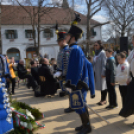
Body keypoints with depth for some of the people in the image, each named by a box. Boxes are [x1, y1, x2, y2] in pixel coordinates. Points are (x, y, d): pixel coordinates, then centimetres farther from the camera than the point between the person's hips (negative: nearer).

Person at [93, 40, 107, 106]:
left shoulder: (102, 53, -12)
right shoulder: (96, 53, 12)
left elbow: (104, 63, -16)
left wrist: (103, 73, -18)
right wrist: (93, 71, 13)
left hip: (101, 72, -8)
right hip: (97, 72, 8)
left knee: (103, 85, 1)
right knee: (100, 85, 12)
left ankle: (104, 100, 11)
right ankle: (102, 99, 21)